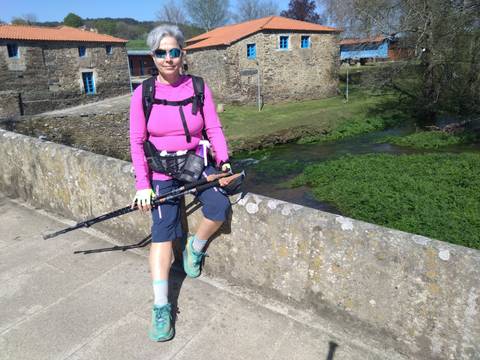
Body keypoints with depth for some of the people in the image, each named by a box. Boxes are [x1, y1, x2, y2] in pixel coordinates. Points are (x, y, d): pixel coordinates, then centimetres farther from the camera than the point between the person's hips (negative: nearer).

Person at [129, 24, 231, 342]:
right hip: (161, 171, -1)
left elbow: (214, 128, 0)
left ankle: (196, 247, 10)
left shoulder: (198, 87, -1)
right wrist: (143, 185, -10)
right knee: (163, 232, -8)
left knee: (220, 207, -23)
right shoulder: (143, 93, -5)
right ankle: (161, 307, 1)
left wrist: (223, 160, -15)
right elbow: (137, 142, -3)